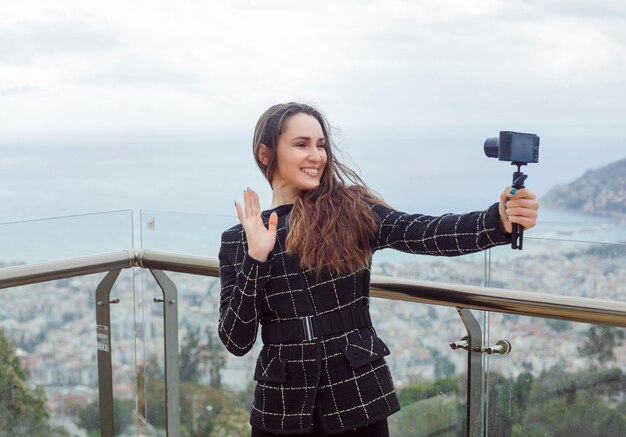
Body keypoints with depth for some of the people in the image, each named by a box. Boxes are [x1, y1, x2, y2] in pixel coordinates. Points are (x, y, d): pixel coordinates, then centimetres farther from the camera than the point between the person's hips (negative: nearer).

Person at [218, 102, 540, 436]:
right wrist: (256, 258, -15)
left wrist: (501, 220, -34)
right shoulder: (238, 240, 1)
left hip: (357, 394, 0)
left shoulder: (352, 211, -2)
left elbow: (426, 233, -18)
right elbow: (236, 341, -5)